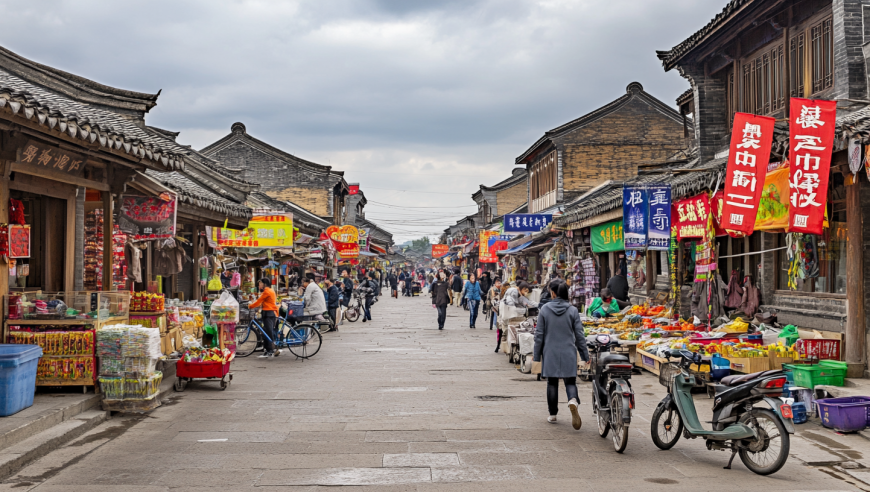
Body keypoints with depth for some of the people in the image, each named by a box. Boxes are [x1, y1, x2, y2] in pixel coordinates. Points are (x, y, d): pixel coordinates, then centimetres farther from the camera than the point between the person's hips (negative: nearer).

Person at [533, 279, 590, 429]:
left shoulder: (544, 310, -5)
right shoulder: (573, 310, -3)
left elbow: (539, 335, -1)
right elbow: (579, 335, 0)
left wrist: (537, 355, 7)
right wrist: (585, 355, 8)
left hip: (550, 353, 0)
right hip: (568, 353, 0)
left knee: (552, 383, 12)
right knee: (570, 381, 5)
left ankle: (553, 415, 18)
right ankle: (573, 400, -27)